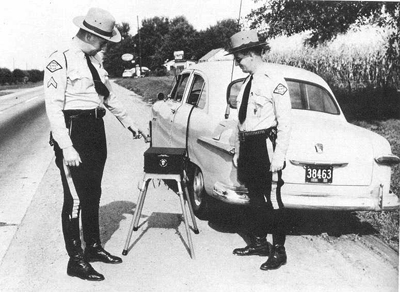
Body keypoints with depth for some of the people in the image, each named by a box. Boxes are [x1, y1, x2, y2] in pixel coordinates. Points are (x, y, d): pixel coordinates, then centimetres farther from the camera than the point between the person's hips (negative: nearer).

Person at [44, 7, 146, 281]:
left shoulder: (94, 59, 13)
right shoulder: (61, 61, -13)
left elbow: (109, 94, 25)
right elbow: (53, 107, -17)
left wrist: (128, 121, 29)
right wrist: (66, 147, -22)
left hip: (96, 131, 8)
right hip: (73, 132, -8)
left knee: (93, 194, 16)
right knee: (75, 199, -2)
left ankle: (93, 247, 30)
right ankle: (76, 260, 9)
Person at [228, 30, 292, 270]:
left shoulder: (275, 83, -12)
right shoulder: (248, 83, 12)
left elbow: (285, 123, -13)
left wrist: (279, 156, -15)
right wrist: (239, 150, 17)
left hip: (266, 146, -8)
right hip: (248, 147, 8)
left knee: (272, 200, 0)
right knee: (254, 198, 15)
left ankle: (279, 251, 12)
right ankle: (259, 243, 30)